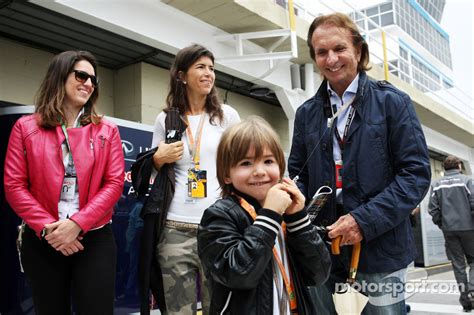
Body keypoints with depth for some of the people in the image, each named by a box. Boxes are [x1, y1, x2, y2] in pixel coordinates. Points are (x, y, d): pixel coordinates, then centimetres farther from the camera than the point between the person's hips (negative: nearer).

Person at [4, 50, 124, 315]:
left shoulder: (107, 131, 6)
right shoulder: (26, 128, 5)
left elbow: (115, 183, -3)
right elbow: (14, 185, -1)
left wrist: (76, 224, -14)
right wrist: (47, 227, -14)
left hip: (95, 239, 0)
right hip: (42, 241, 1)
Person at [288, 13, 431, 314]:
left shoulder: (392, 102, -1)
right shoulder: (307, 112, 11)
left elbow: (417, 173, -7)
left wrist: (365, 220, -17)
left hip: (380, 247, -3)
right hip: (321, 249, 3)